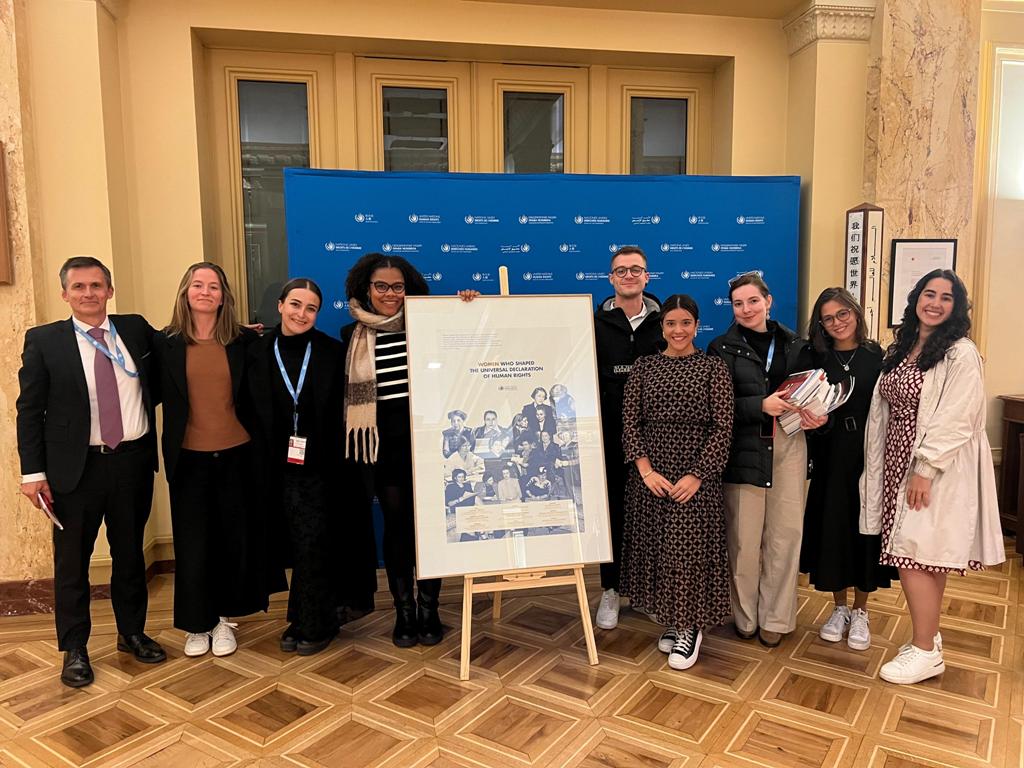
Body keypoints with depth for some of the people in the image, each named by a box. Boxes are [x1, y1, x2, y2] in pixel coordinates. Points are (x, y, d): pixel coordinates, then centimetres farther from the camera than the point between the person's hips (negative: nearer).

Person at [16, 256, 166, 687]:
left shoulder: (136, 329, 4)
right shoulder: (43, 341, -3)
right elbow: (30, 410, -3)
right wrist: (33, 472, -8)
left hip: (133, 461, 3)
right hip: (76, 467, -2)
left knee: (130, 553, 16)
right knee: (72, 562, 9)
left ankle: (132, 633, 34)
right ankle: (74, 650, 26)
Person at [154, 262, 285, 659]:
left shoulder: (245, 340, -1)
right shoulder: (165, 342, -1)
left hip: (236, 455, 0)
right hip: (189, 458, 0)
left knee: (235, 539, 9)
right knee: (192, 543, 6)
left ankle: (223, 619, 28)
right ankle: (197, 624, 25)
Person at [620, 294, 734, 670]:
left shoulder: (713, 368, -1)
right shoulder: (643, 367, 5)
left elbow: (723, 427, -6)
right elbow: (630, 422, 1)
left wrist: (696, 475, -13)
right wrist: (645, 470, -10)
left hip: (696, 476, -2)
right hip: (649, 475, 3)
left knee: (690, 550, -1)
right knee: (655, 547, 9)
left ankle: (690, 627, 18)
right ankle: (670, 620, 28)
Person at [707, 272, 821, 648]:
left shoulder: (795, 345, 10)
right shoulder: (722, 348, 1)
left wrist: (816, 414, -5)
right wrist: (761, 405, -19)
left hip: (788, 447, 3)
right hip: (744, 448, -3)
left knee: (785, 533, 4)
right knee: (744, 538, 1)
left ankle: (775, 616, 20)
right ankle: (745, 615, 19)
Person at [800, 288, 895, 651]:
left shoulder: (876, 355, 0)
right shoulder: (816, 359, 3)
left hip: (869, 453, -1)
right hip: (831, 456, 1)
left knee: (865, 526, 6)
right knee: (832, 526, 6)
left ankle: (860, 612, 23)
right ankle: (839, 607, 25)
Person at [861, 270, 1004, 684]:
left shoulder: (961, 354, -11)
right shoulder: (901, 348, 12)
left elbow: (955, 421, -18)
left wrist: (924, 470, -21)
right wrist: (896, 470, 9)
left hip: (937, 469, -7)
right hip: (899, 464, 7)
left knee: (912, 555, -7)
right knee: (928, 558, 14)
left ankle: (925, 653, 6)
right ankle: (928, 635, 25)